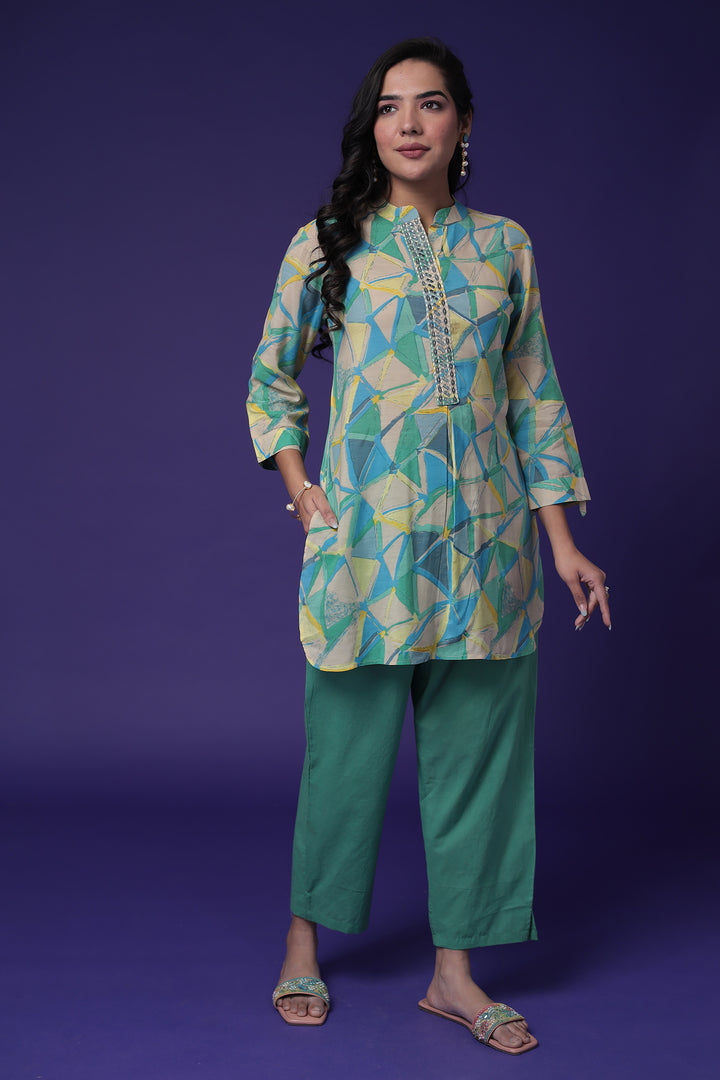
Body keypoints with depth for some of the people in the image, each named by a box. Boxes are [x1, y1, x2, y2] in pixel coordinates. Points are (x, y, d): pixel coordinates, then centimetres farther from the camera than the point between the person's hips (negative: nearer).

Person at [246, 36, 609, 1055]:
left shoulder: (505, 244, 9)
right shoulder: (326, 243, 4)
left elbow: (535, 396, 10)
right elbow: (271, 378, 12)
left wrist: (562, 542, 6)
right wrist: (298, 486, -1)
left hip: (486, 536, 2)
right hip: (365, 532, -2)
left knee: (477, 748, 5)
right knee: (348, 743, 4)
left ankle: (455, 970, 19)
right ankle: (305, 942, 26)